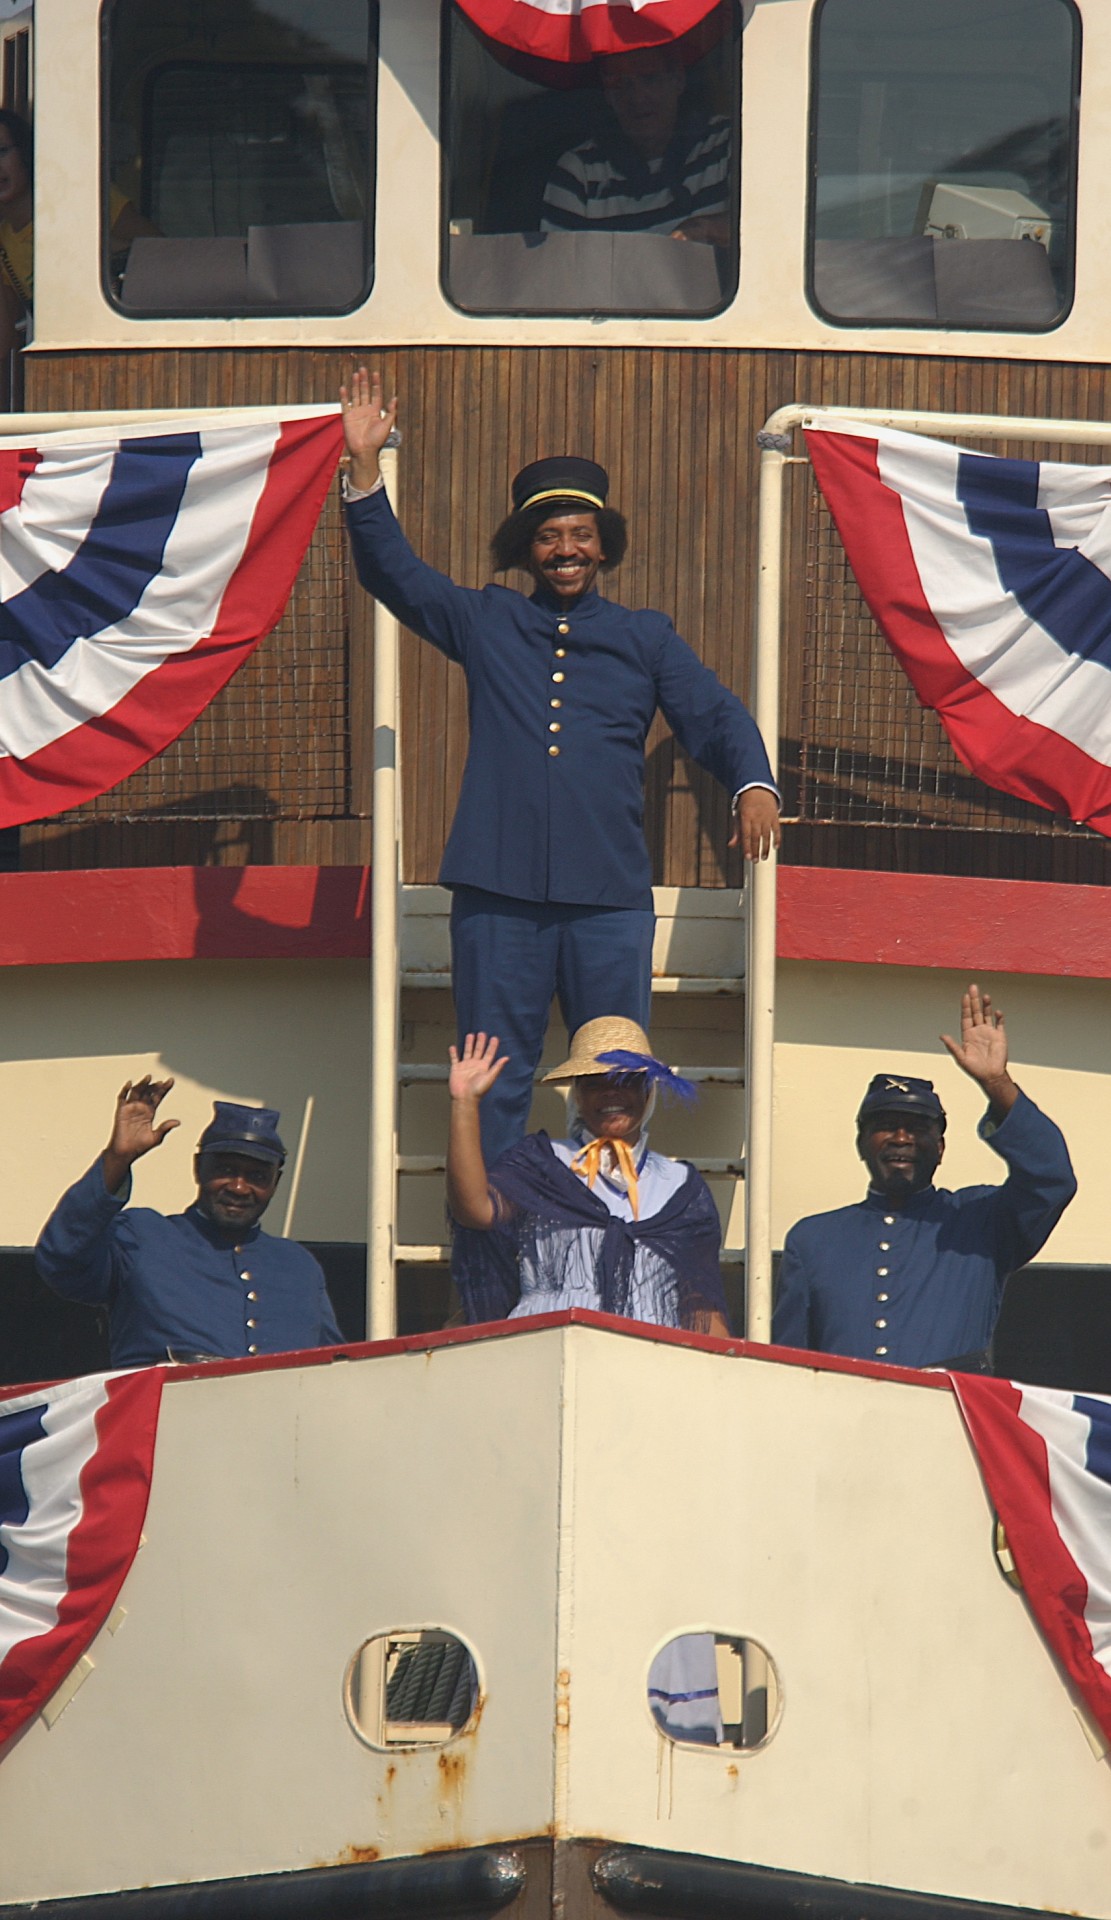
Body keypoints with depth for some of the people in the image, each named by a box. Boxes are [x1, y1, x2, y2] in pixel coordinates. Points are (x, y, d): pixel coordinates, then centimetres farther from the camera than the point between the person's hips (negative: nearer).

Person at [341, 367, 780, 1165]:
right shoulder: (485, 623, 15)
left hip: (610, 896, 0)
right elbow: (394, 570, 13)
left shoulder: (645, 639, 15)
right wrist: (365, 469, 2)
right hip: (498, 890, 0)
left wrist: (753, 783, -11)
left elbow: (715, 715, 10)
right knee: (494, 1083, 1)